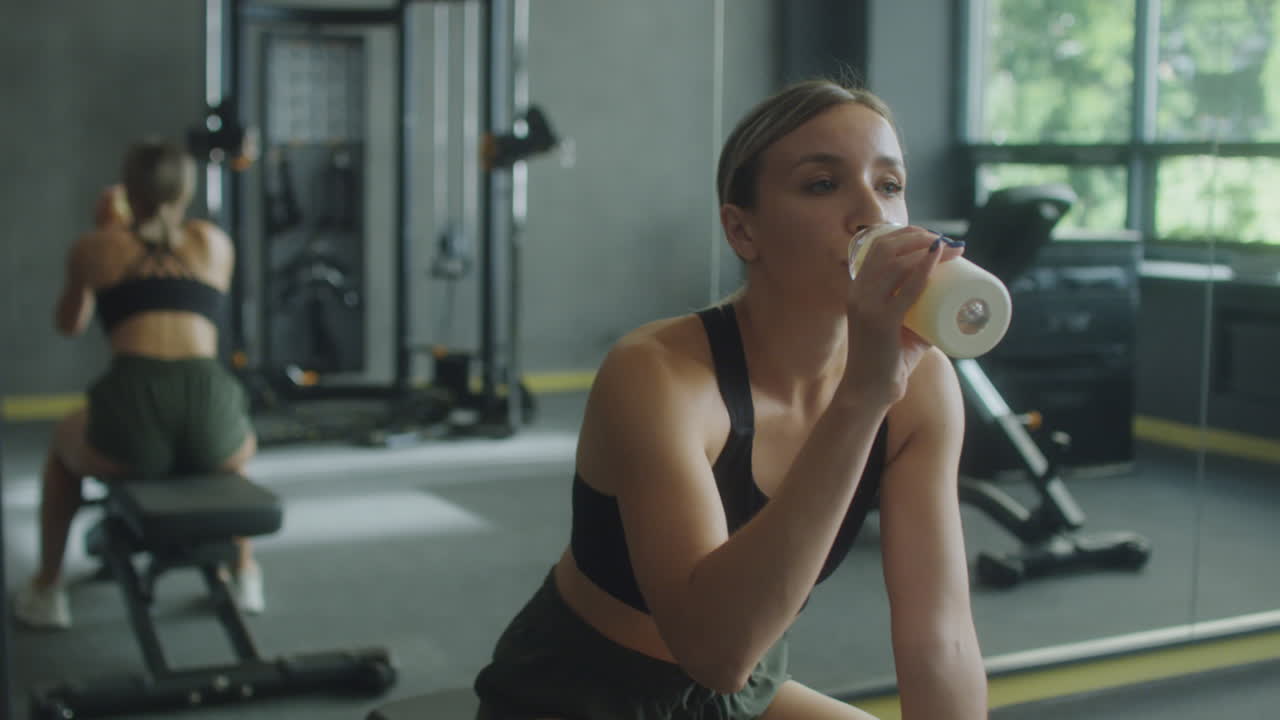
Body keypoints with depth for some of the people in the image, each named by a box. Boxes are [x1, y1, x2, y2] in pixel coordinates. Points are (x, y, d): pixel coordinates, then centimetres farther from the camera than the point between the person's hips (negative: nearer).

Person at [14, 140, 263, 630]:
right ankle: (244, 575, 41)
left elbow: (69, 325, 37)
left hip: (133, 422, -1)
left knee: (66, 441, 37)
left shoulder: (95, 247, 18)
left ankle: (47, 589, 40)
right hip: (211, 417, 1)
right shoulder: (215, 242, 22)